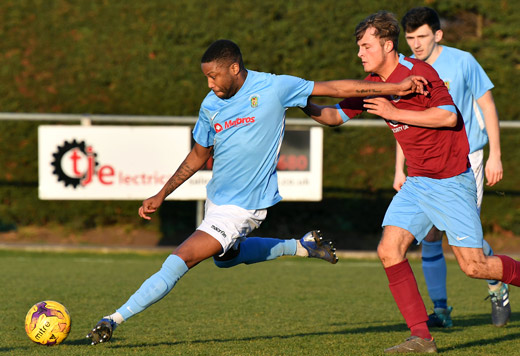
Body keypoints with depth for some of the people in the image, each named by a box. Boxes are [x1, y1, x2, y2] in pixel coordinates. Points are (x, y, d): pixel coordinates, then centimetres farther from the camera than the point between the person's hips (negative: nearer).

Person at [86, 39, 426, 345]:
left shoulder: (272, 88, -14)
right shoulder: (210, 105, 1)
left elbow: (334, 88, -8)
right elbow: (198, 156, 14)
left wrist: (396, 88, -8)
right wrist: (160, 196, 11)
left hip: (242, 207, -8)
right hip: (216, 198, 8)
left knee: (179, 261, -15)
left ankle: (114, 320, -12)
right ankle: (302, 246, 38)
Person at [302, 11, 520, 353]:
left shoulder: (419, 72, -15)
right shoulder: (373, 84, 8)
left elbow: (449, 116, -23)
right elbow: (338, 115, 16)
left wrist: (394, 113, -21)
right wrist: (309, 106, -4)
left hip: (451, 180, -7)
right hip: (417, 182, 7)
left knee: (474, 266, -9)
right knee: (389, 250, -10)